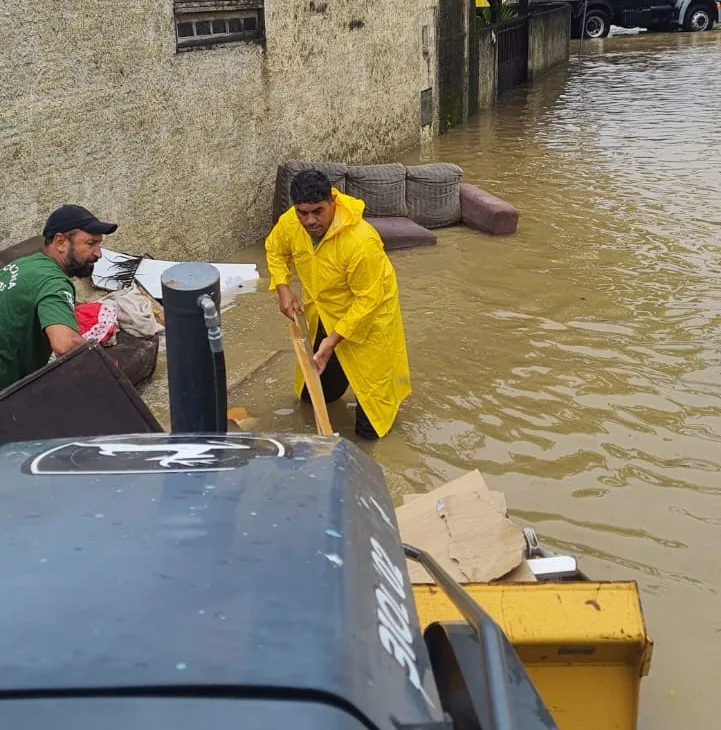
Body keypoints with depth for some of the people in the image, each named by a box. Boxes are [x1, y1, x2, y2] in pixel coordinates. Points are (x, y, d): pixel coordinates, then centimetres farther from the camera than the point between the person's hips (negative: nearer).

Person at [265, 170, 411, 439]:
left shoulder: (360, 241, -38)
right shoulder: (289, 223, -20)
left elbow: (368, 299, -28)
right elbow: (275, 250, 3)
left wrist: (334, 339, -27)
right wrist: (283, 290, -11)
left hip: (367, 314, -5)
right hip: (323, 311, 5)